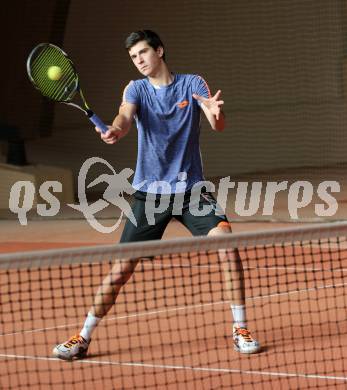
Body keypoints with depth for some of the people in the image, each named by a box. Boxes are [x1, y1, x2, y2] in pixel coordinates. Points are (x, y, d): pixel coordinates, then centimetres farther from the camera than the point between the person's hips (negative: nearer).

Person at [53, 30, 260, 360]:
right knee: (122, 267, -2)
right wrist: (115, 131, -42)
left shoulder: (192, 84, 0)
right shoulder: (136, 89, 4)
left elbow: (218, 125, -15)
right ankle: (83, 338, 12)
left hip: (190, 189, -1)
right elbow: (126, 116, -17)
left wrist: (216, 112, -40)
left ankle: (240, 330, -11)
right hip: (149, 193, 1)